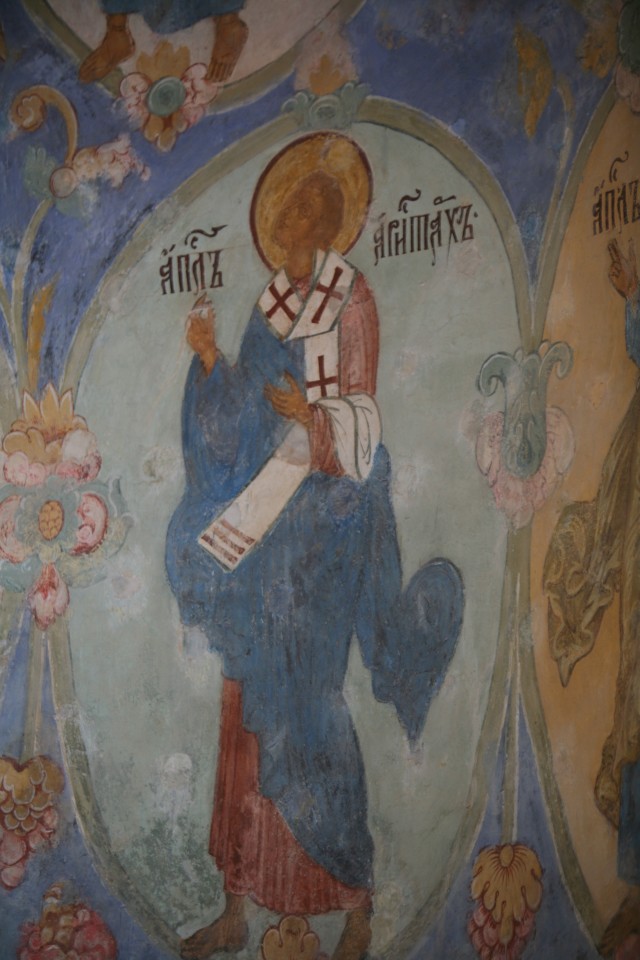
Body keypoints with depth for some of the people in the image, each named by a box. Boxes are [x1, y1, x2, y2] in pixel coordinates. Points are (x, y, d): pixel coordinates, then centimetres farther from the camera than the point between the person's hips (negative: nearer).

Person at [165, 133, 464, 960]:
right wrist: (211, 361, 0)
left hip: (326, 523, -7)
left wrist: (310, 417, -29)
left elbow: (362, 433, -13)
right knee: (248, 705, 7)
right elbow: (242, 423, 14)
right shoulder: (275, 300, 13)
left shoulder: (352, 301, -8)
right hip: (263, 520, 7)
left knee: (305, 708, -6)